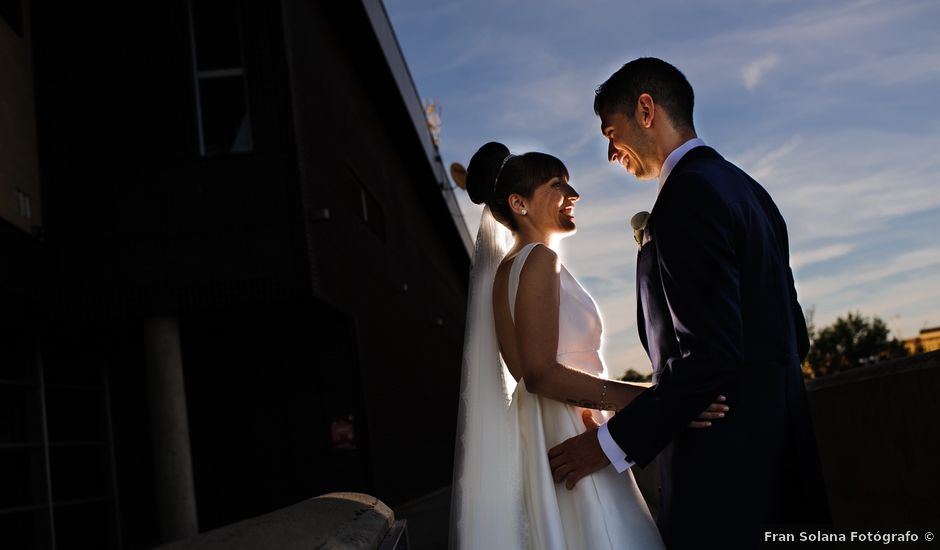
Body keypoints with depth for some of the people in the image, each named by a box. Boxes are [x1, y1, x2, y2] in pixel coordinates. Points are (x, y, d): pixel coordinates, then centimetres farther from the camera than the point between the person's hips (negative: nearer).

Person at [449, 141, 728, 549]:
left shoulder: (510, 265, 19)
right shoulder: (538, 259, -10)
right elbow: (539, 373, -20)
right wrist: (644, 400, -25)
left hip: (553, 437, 10)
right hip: (565, 439, -10)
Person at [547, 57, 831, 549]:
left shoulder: (688, 194, -14)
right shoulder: (746, 190, 16)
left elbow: (710, 354, -22)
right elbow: (794, 337, 18)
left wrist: (613, 442, -18)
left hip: (726, 462, -10)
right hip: (781, 449, 10)